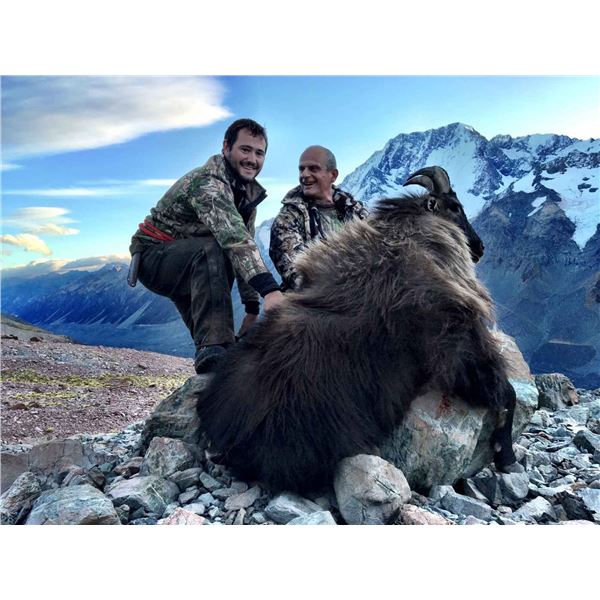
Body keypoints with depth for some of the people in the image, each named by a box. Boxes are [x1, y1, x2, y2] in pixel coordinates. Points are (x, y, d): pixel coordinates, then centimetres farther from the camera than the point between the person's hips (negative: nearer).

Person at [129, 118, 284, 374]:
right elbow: (233, 236, -45)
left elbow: (246, 246, 5)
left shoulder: (249, 192, 3)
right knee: (213, 249, -36)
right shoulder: (207, 182, -26)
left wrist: (253, 308, 0)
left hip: (189, 265, 10)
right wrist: (269, 289, -57)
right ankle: (213, 348, -41)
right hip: (154, 255, -9)